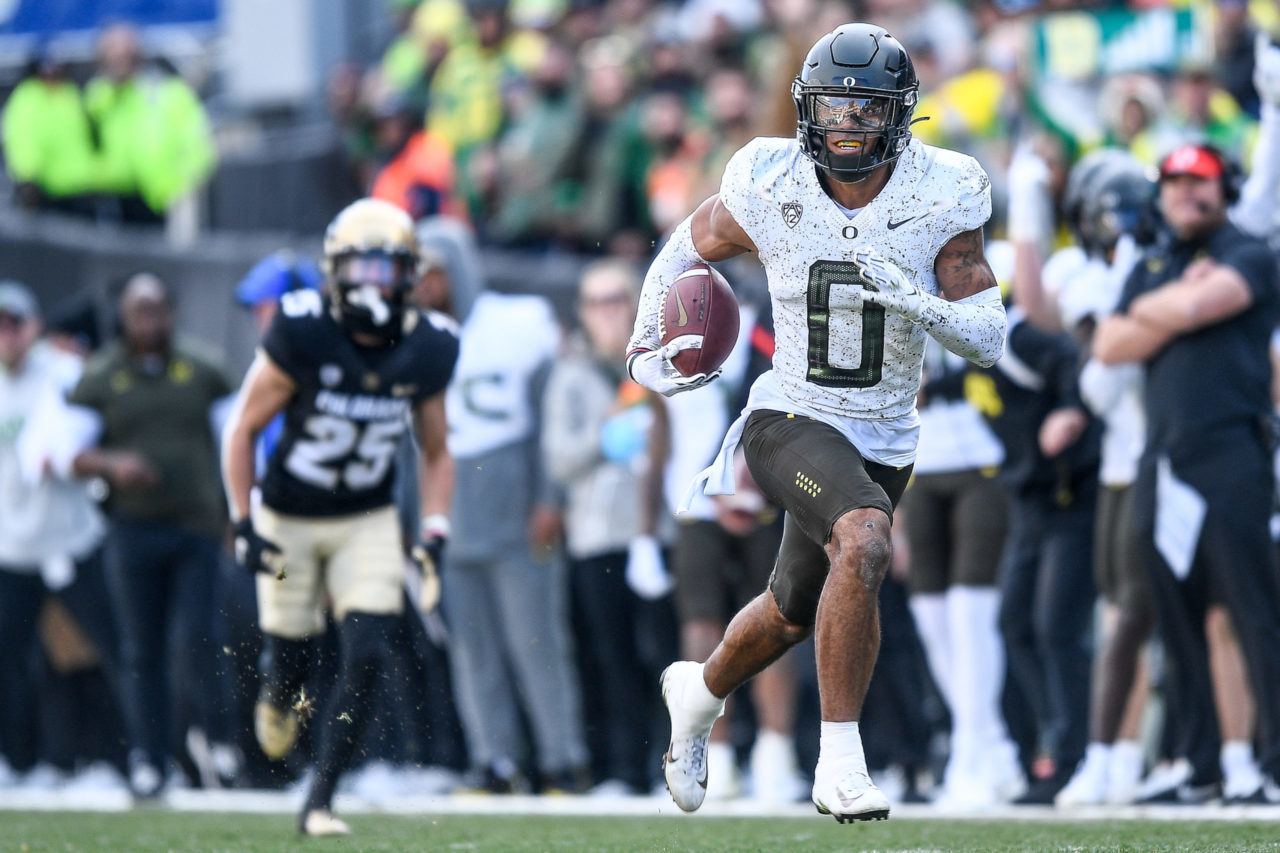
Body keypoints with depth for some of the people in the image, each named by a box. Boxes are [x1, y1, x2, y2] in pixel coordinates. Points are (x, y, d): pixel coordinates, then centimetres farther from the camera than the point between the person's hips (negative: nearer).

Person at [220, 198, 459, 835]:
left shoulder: (426, 350, -8)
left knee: (366, 660, -13)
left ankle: (319, 803, -3)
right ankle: (276, 699, 47)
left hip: (367, 522, 2)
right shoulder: (301, 335, -20)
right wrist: (243, 525, -15)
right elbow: (243, 430, -10)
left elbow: (436, 454, 6)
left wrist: (435, 533, -6)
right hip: (289, 519, -2)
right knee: (291, 663, 7)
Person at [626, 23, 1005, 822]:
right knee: (864, 544, -33)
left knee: (794, 614, 22)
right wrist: (649, 346, 4)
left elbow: (990, 337, -14)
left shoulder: (941, 199, -12)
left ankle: (701, 690, 55)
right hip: (791, 423, -4)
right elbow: (689, 247, 10)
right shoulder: (772, 188, -11)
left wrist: (919, 305, -31)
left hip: (883, 445, 4)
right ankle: (841, 763, -28)